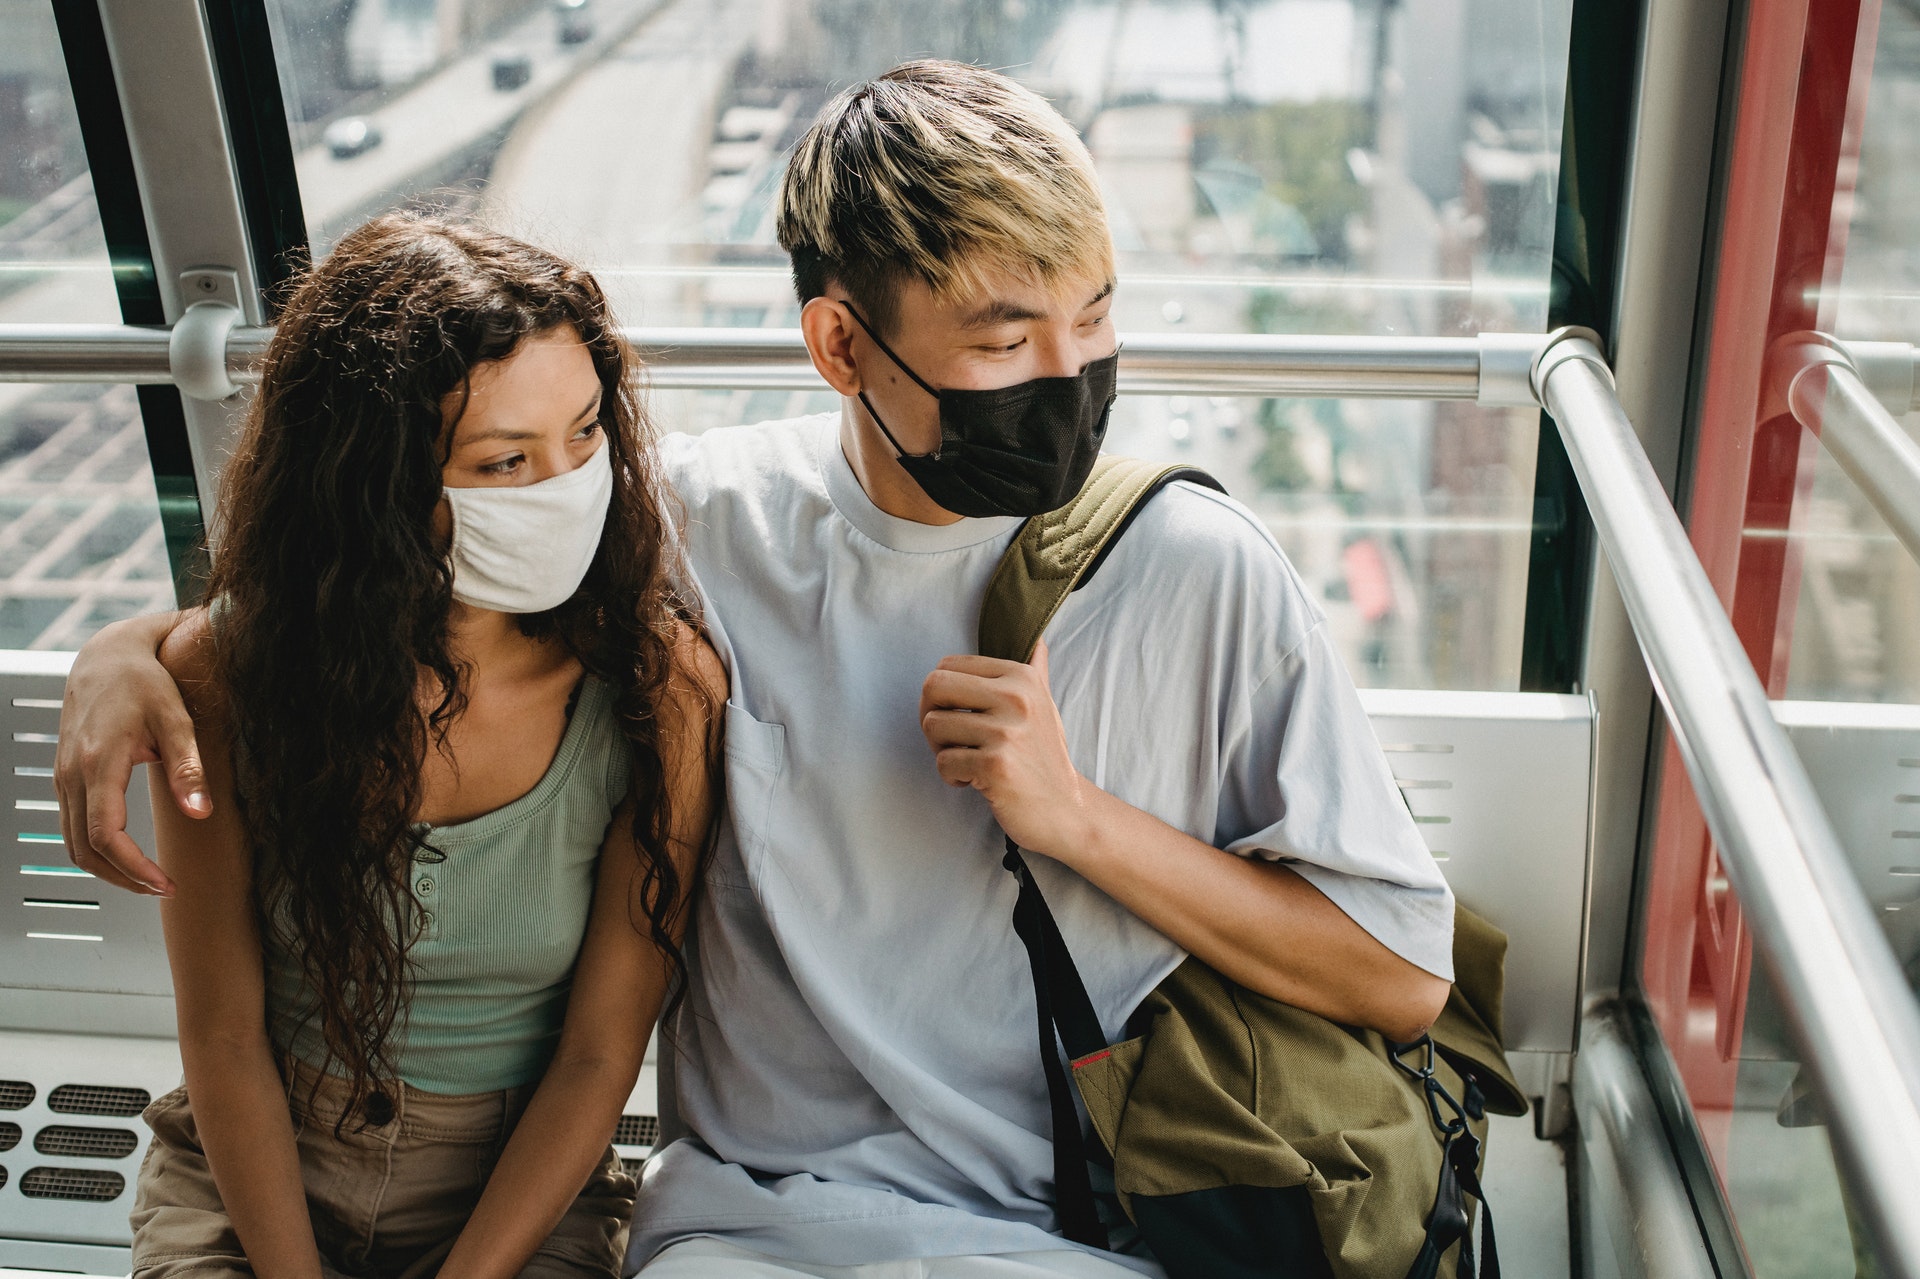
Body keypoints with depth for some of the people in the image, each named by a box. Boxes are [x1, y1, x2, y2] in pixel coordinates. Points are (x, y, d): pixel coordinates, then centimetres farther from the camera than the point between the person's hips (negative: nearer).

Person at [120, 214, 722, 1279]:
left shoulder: (660, 681, -17)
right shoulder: (222, 675, -14)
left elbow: (599, 1056, -11)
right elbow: (224, 1038, -6)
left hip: (520, 1189, 0)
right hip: (253, 1174, 0)